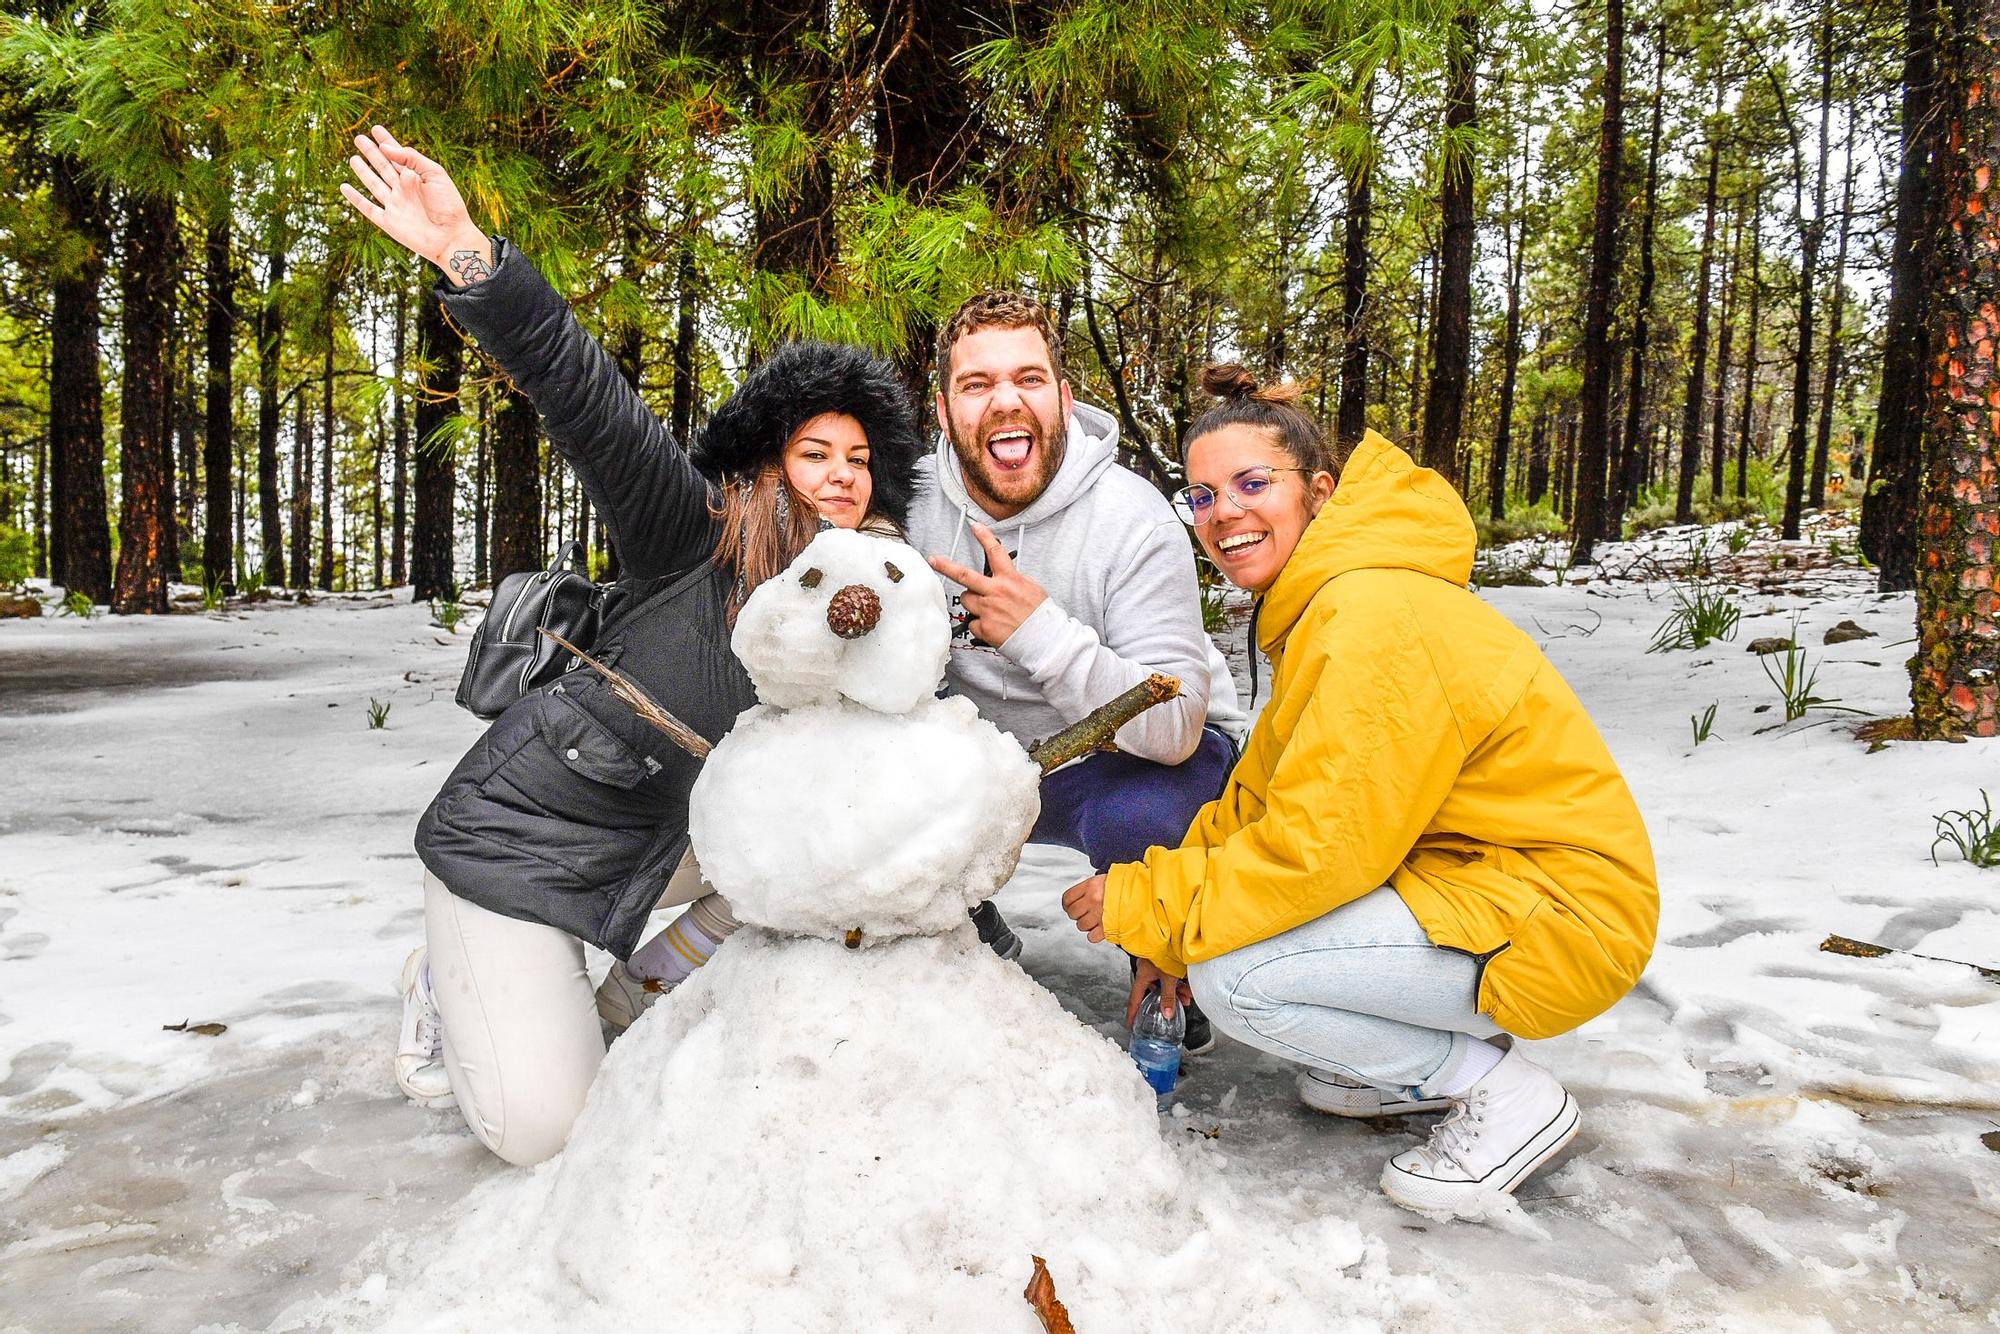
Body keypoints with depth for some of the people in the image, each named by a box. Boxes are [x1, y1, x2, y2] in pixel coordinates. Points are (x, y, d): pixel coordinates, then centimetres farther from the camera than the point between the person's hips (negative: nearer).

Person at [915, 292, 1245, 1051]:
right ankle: (981, 947, 12)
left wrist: (1042, 631, -42)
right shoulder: (916, 501, -12)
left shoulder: (1133, 520, -24)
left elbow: (1175, 728, -31)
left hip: (1140, 761, -4)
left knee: (1135, 820, -37)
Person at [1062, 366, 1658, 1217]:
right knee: (1222, 923, 4)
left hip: (1560, 918, -10)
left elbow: (1322, 845, -27)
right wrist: (1170, 930, 0)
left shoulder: (1375, 619, -23)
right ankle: (1411, 1061, 14)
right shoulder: (1319, 603, 9)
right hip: (1475, 877, 10)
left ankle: (1503, 1092, -3)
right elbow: (1262, 793, 9)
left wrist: (1147, 906, -17)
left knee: (1232, 976, -21)